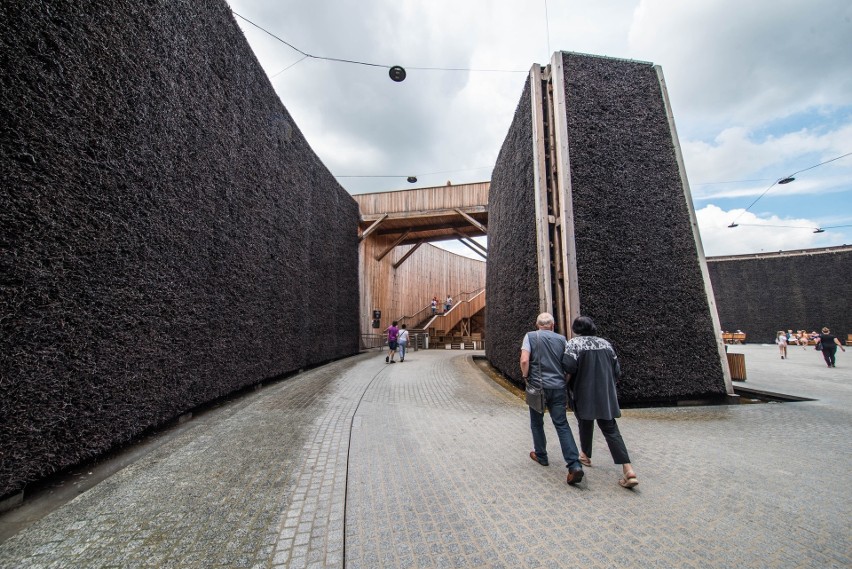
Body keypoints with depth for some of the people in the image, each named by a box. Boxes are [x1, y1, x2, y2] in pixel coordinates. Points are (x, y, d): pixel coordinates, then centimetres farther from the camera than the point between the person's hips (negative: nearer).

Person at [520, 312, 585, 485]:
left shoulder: (530, 336, -3)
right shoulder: (561, 339, 7)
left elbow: (524, 361, -15)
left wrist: (526, 376, 1)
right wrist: (565, 380, 18)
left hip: (538, 386, -2)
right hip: (558, 388, 3)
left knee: (537, 423, 17)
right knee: (562, 425, 6)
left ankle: (541, 456, 30)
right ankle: (574, 465, -3)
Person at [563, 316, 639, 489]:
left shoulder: (574, 343, -9)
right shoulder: (605, 343, 7)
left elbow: (569, 366, -22)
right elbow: (617, 370, 9)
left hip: (585, 394, -3)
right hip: (606, 395, 4)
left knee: (585, 424, 17)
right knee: (610, 429, 7)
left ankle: (585, 455, 35)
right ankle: (628, 469, -2)